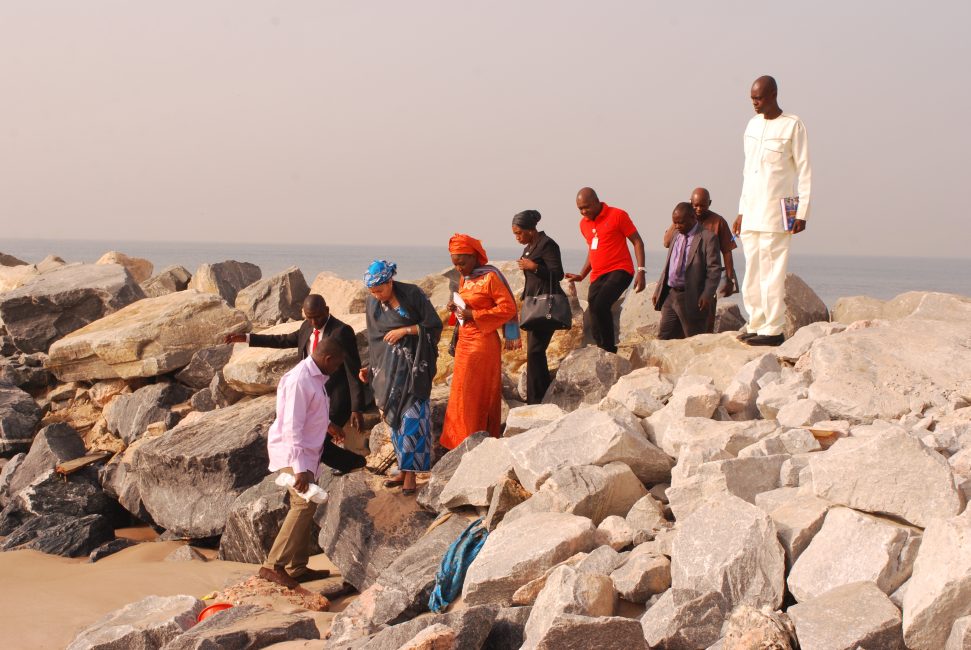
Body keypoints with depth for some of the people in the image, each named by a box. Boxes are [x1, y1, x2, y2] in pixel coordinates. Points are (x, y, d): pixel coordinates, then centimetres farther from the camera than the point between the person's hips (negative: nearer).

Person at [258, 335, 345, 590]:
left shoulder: (316, 377, 10)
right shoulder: (299, 380, -22)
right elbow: (291, 427, -26)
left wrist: (327, 425, 46)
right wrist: (300, 468, -30)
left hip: (307, 452, 10)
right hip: (292, 453, -10)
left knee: (305, 506, 12)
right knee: (304, 503, -21)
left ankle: (297, 568, 19)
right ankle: (273, 566, -23)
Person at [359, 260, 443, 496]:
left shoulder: (413, 294, -12)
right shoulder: (372, 303, 3)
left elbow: (435, 325, -8)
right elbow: (373, 338, 13)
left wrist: (404, 330, -15)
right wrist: (369, 368, 7)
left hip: (413, 364, -5)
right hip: (388, 367, 5)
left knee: (412, 417, -8)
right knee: (395, 417, 5)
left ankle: (410, 474, -3)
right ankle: (405, 469, 13)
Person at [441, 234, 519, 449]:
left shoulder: (490, 277, -12)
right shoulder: (464, 279, 11)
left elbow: (508, 308, -16)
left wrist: (472, 315, -19)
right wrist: (456, 309, 0)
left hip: (483, 341, -8)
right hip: (464, 341, 8)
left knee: (478, 394, -3)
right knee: (462, 394, 9)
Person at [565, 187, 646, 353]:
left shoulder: (617, 215, -4)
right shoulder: (584, 224, 15)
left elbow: (637, 242, -3)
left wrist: (641, 271, -12)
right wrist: (582, 275, 17)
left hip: (619, 271, -7)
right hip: (597, 276, 7)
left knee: (600, 305, -29)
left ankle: (609, 349, -19)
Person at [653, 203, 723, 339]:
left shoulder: (707, 237, -8)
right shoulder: (676, 237, 16)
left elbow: (714, 270, -12)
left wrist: (707, 295, -21)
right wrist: (658, 290, 16)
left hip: (693, 299, -7)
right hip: (670, 296, 7)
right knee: (663, 337, 5)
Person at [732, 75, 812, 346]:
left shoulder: (792, 125, -4)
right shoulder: (752, 124, 16)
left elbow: (804, 171, -5)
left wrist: (802, 212, -11)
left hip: (776, 212, -6)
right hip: (751, 213, 6)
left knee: (772, 271, -9)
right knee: (751, 271, 4)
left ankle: (773, 329, -7)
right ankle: (756, 325, 8)